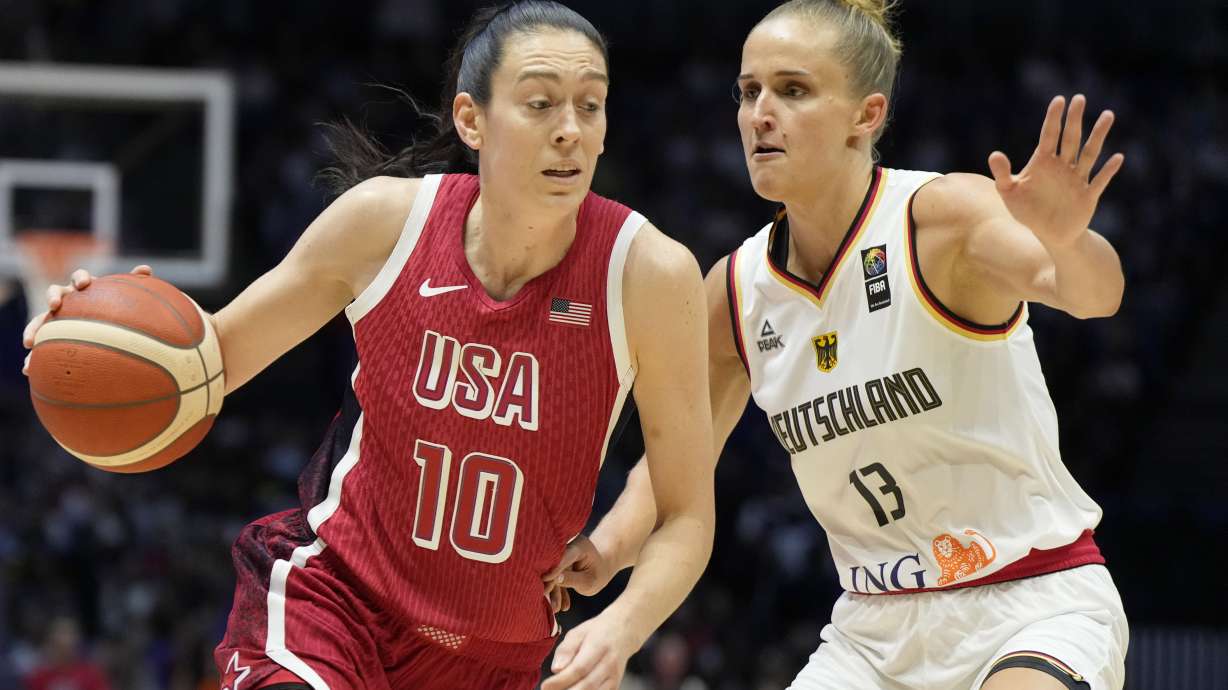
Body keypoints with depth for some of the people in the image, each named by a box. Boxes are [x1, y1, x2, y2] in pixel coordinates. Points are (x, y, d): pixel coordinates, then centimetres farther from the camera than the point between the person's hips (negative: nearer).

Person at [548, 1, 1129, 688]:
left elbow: (1093, 292, -33)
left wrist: (1063, 240, -57)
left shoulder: (943, 214, -14)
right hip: (879, 631, 6)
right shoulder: (736, 291, 2)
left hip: (1036, 603, -6)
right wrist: (610, 545, -6)